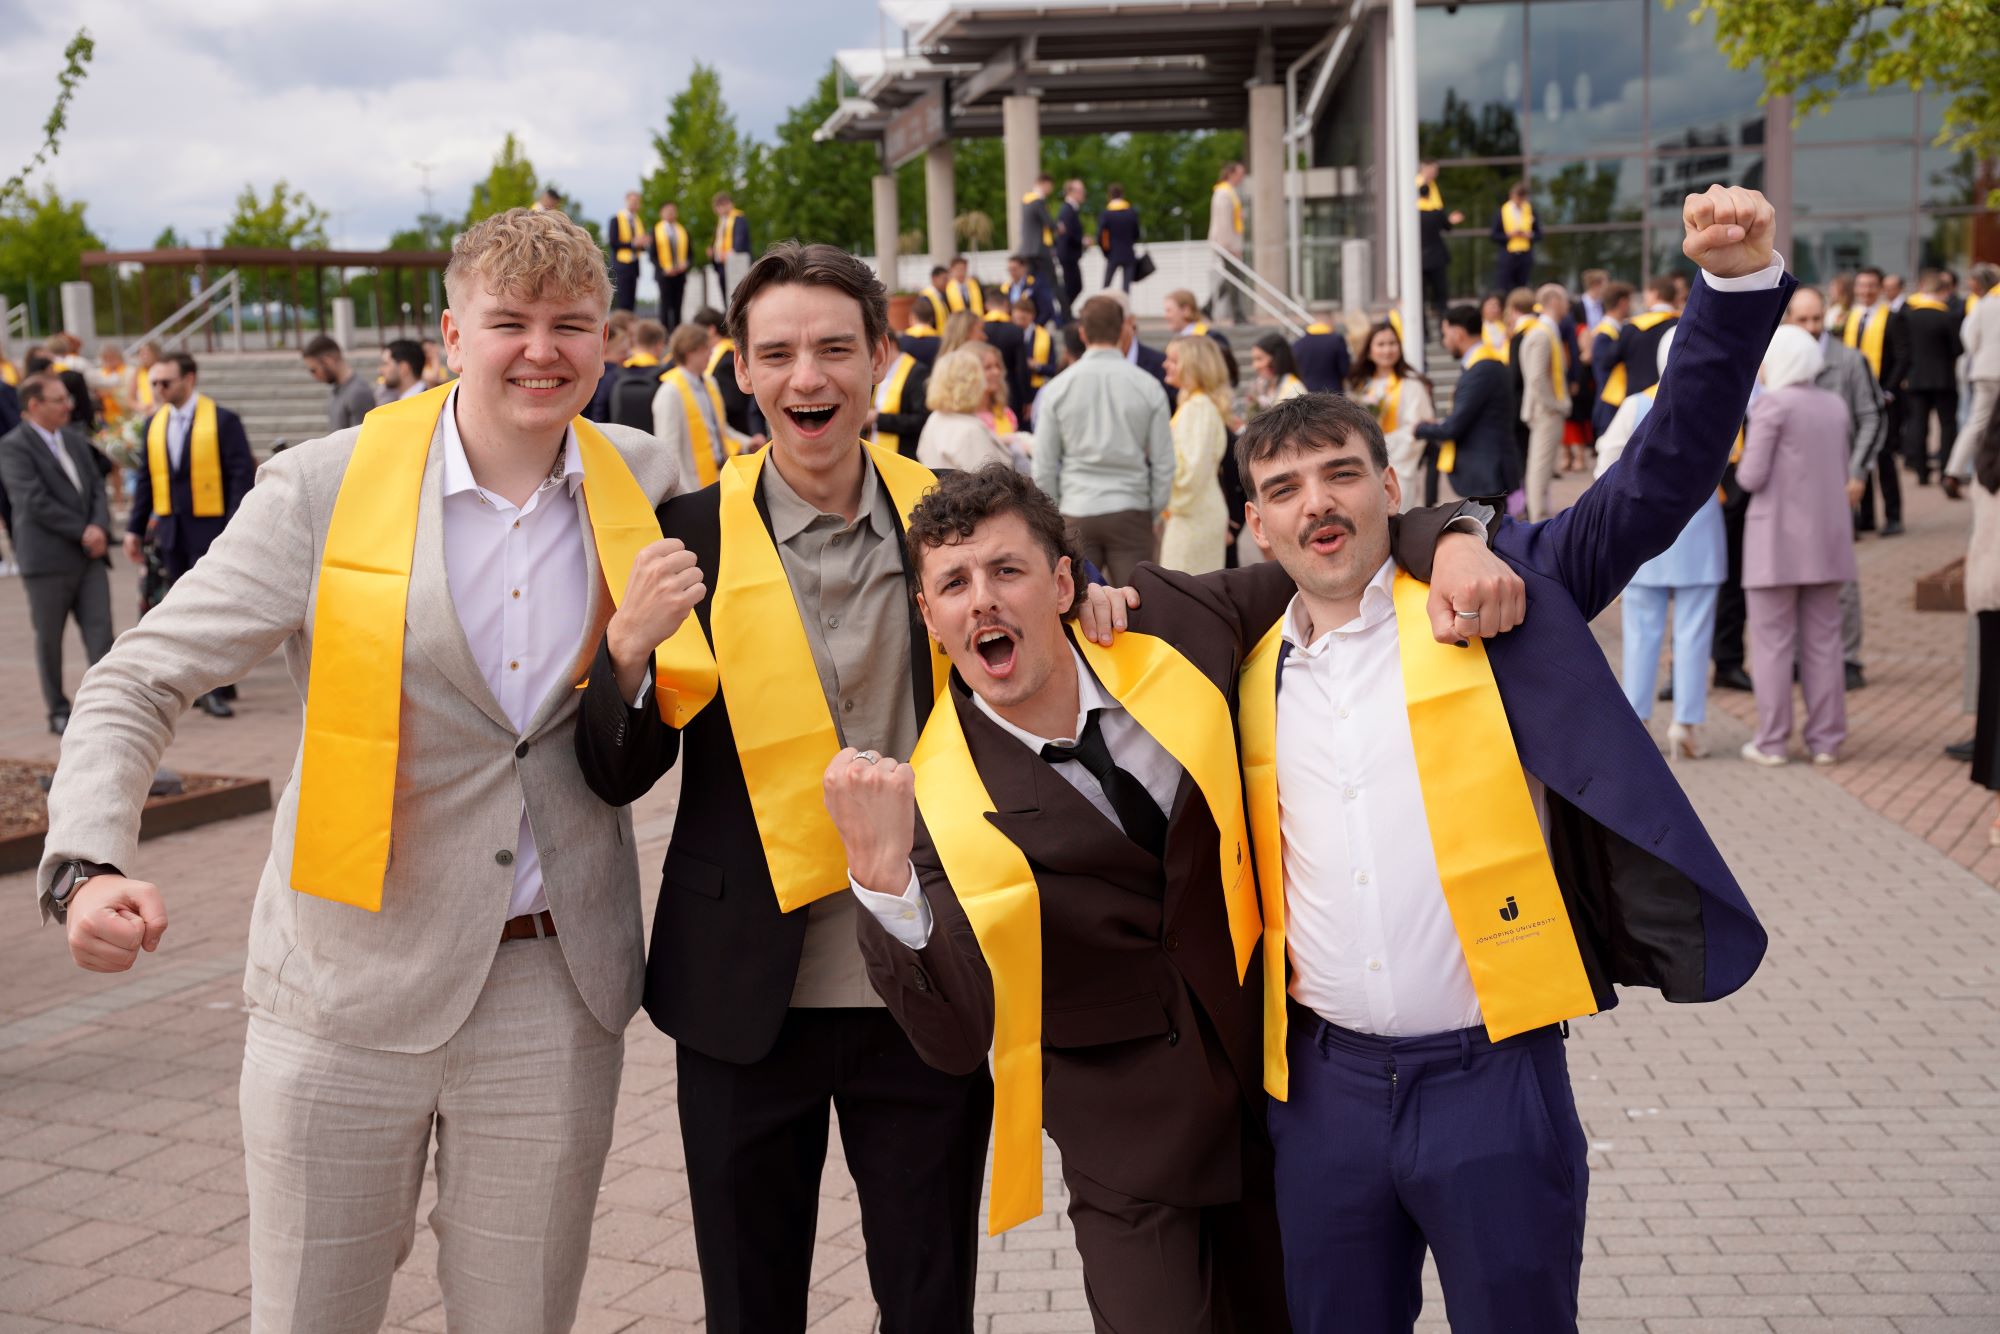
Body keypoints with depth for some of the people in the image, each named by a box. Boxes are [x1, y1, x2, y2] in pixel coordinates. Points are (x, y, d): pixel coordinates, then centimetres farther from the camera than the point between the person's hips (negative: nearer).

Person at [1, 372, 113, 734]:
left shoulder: (74, 441, 14)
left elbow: (96, 487, 10)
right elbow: (36, 502, -15)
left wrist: (99, 527, -9)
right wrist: (83, 532, -14)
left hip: (89, 554, 5)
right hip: (47, 558, -5)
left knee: (100, 632, -2)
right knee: (49, 639, 6)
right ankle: (58, 712, 17)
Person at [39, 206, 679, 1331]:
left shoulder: (646, 485, 2)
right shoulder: (324, 490, -7)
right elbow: (137, 686, -7)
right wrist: (88, 866, -22)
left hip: (556, 986, 2)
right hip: (355, 980, -2)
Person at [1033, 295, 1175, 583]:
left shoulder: (1057, 388, 0)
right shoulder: (1147, 387, -1)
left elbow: (1044, 465, 2)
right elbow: (1164, 462, 1)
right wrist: (1156, 509, 12)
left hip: (1076, 515, 0)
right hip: (1130, 511, 0)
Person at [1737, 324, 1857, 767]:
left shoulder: (1772, 404, -11)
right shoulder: (1834, 405, 8)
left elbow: (1751, 477, -14)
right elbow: (1842, 472, 15)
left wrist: (1742, 468, 7)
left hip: (1778, 539, -6)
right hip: (1827, 536, 6)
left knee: (1773, 643, 1)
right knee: (1822, 642, 10)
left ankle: (1771, 743, 4)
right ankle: (1825, 740, 13)